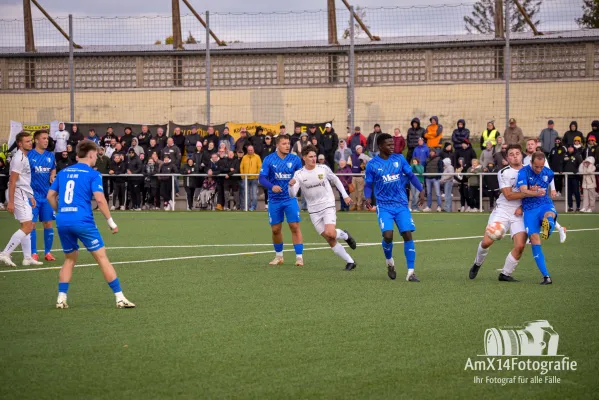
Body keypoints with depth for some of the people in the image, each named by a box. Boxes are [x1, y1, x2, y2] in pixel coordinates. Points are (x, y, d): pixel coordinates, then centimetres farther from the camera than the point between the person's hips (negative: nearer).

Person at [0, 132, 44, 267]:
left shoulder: (24, 157, 16)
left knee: (28, 226, 14)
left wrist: (31, 196, 23)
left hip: (23, 195, 10)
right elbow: (12, 181, -20)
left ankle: (27, 258, 17)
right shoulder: (19, 158, -15)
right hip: (18, 194, -10)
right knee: (27, 227, -13)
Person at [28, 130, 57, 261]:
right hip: (33, 195, -4)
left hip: (47, 195, 4)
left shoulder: (50, 156, 7)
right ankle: (33, 253, 2)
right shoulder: (29, 155, -6)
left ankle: (48, 252, 14)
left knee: (48, 223, 5)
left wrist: (52, 176, -1)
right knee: (32, 223, -4)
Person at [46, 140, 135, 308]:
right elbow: (100, 199, -12)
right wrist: (111, 222, -5)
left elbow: (50, 196, 16)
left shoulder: (63, 172, 14)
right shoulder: (93, 174, -2)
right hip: (83, 221, -5)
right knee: (102, 258, 0)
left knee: (70, 259, 21)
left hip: (63, 221, 5)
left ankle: (61, 298, 13)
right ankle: (119, 298, -2)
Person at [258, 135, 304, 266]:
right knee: (275, 229, 7)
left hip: (290, 198, -1)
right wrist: (272, 186, -26)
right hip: (274, 200, 1)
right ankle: (279, 256, 26)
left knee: (295, 227, -10)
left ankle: (299, 257, -5)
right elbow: (262, 178, -9)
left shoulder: (295, 159, -3)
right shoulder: (269, 160, -5)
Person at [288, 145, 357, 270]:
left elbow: (336, 180, 14)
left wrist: (345, 195, 10)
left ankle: (344, 235, 9)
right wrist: (291, 185, -32)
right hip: (314, 211, 2)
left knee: (330, 233, -25)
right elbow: (292, 195, -11)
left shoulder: (323, 168, -4)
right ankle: (350, 262, 11)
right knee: (330, 241, 1)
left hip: (328, 205, -2)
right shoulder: (299, 174, -5)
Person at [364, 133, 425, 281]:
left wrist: (421, 190, -3)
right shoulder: (372, 164, -1)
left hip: (401, 205, 2)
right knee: (388, 235, -18)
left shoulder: (399, 159, 4)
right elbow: (368, 184, 5)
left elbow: (411, 176, 10)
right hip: (384, 206, -2)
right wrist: (367, 197, -15)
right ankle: (390, 262, 14)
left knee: (407, 234, -9)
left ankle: (410, 272, -5)